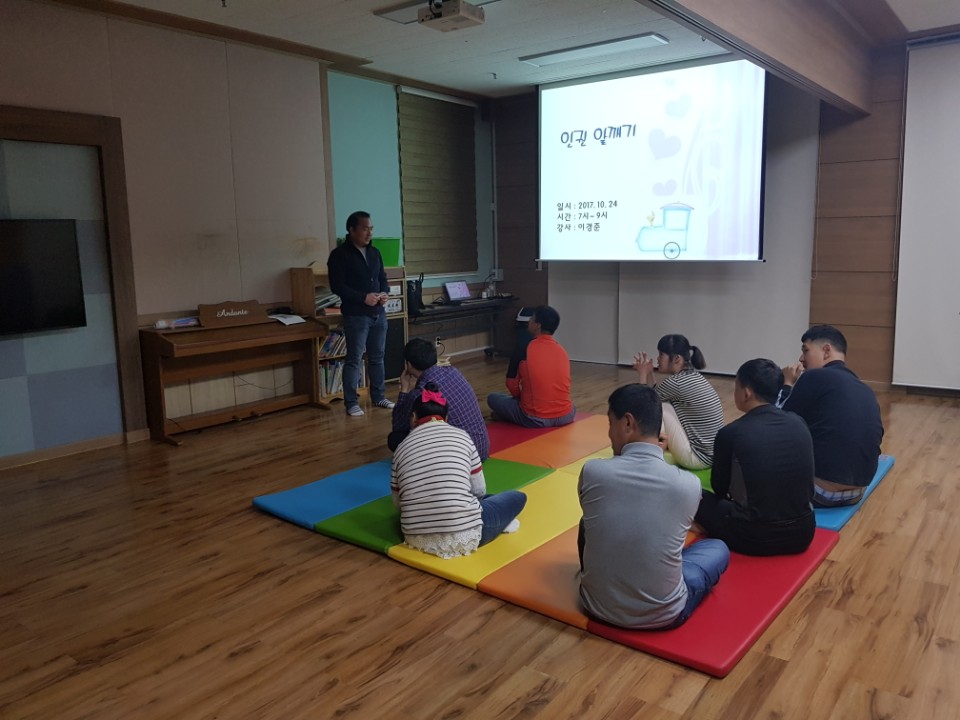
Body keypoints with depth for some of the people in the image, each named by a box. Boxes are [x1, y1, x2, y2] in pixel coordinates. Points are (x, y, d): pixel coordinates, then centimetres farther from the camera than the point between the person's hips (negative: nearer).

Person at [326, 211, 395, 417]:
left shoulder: (375, 252, 12)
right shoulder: (339, 255, -8)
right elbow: (337, 286, -14)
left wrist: (385, 293, -3)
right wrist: (363, 297, -20)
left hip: (378, 313, 6)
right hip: (356, 316, -6)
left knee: (377, 357, 12)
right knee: (354, 359, -2)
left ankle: (379, 397, 23)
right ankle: (351, 403, 5)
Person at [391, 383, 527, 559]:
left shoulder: (402, 447, 6)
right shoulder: (461, 436, 4)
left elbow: (398, 502, 10)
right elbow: (479, 490, 9)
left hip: (418, 539, 3)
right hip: (463, 536, -2)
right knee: (518, 497, 22)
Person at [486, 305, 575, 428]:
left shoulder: (523, 349, -10)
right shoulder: (562, 350, 5)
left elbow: (511, 384, -1)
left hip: (536, 419, -3)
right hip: (565, 416, 3)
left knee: (492, 398, 15)